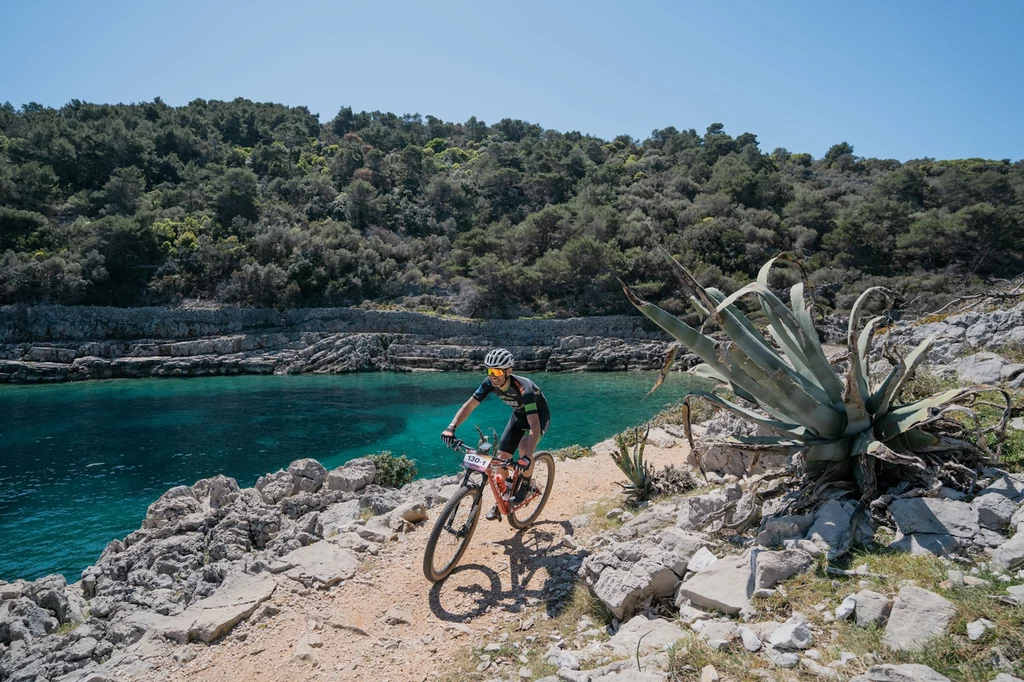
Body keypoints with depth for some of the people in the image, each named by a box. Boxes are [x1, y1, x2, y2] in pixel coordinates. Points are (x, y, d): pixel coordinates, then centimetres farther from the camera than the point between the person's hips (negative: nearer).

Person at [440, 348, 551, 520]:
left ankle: (525, 485, -4)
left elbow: (534, 426, -47)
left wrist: (527, 457, -59)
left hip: (539, 415, -6)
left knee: (524, 447, -32)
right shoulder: (490, 383, -24)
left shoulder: (524, 389, -41)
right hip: (519, 414, 6)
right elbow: (469, 404, -21)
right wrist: (451, 427, -37)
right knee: (502, 458, -2)